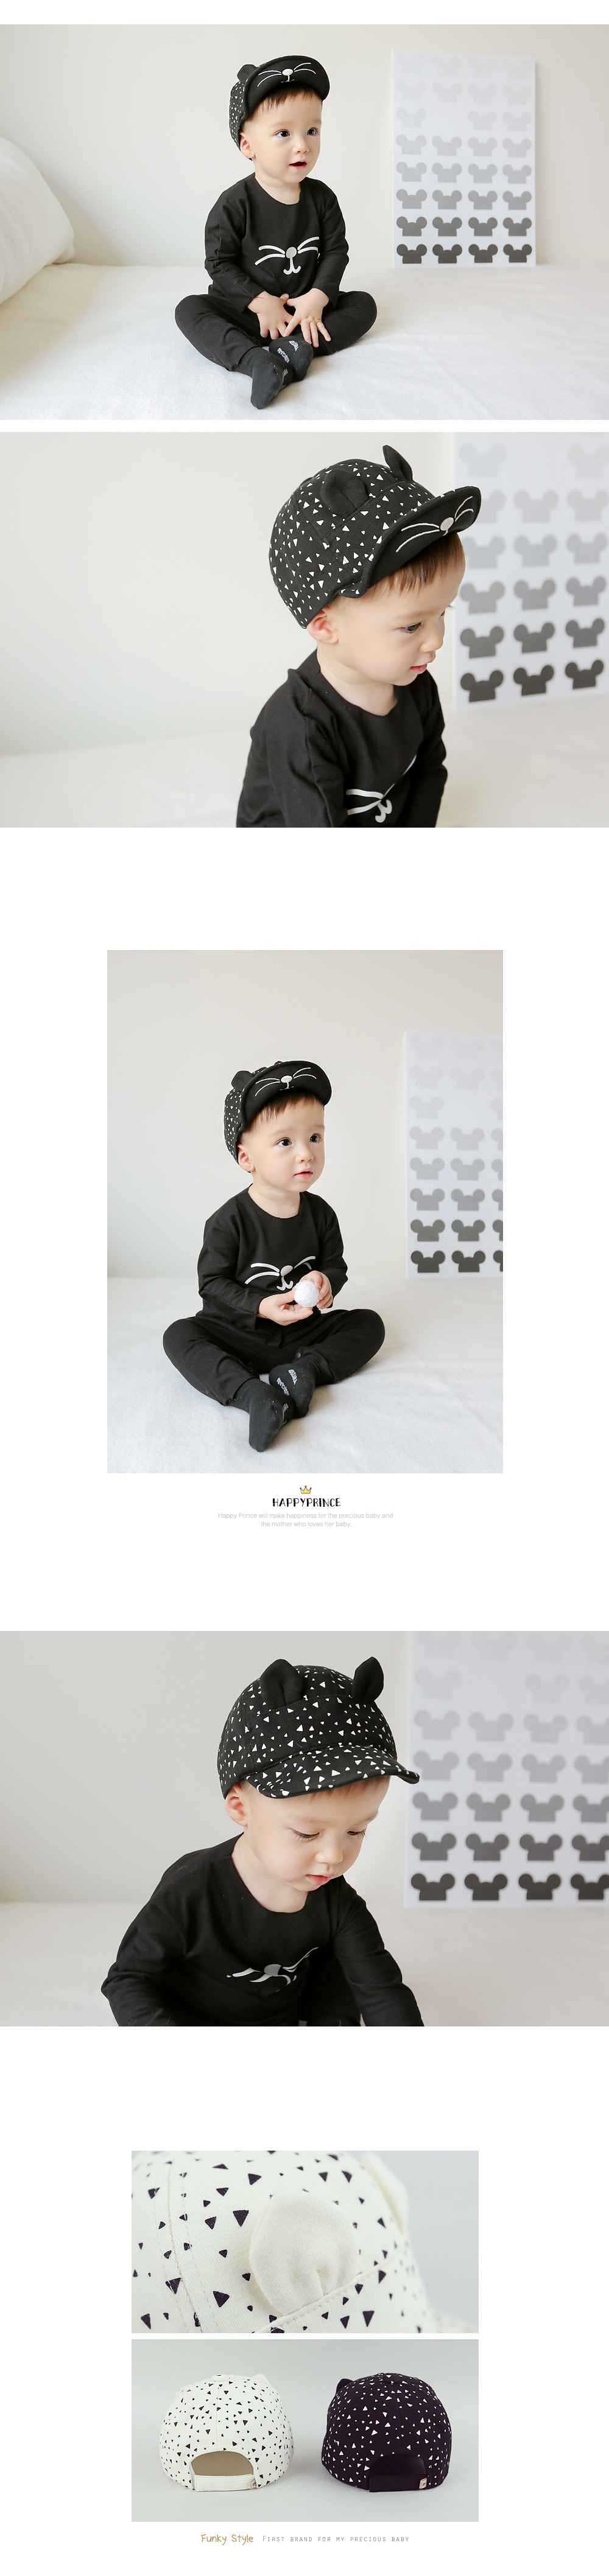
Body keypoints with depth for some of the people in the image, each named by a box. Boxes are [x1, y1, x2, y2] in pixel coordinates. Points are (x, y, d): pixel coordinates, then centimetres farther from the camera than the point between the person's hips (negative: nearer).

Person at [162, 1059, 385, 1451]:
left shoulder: (320, 1214, -2)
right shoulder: (229, 1221, -14)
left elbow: (336, 1264, 9)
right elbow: (213, 1282, -11)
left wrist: (326, 1281, -16)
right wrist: (261, 1307, -24)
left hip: (305, 1330, 4)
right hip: (240, 1332, -4)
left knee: (370, 1324, -9)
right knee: (180, 1336, -28)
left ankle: (308, 1367, -28)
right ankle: (252, 1393, -47)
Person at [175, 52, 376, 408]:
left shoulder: (321, 198, -1)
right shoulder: (236, 204, -12)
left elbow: (336, 250, 2)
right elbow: (220, 263, -11)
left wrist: (317, 297, -15)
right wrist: (261, 302, -19)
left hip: (306, 304, 3)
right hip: (246, 308, -3)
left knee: (364, 305, -12)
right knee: (189, 310, -27)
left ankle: (296, 345, -32)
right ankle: (256, 359, -49)